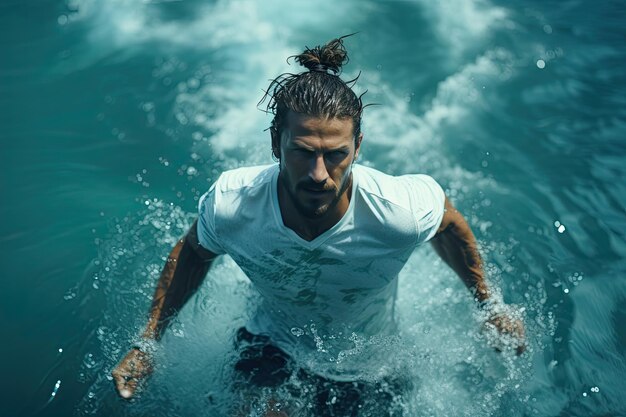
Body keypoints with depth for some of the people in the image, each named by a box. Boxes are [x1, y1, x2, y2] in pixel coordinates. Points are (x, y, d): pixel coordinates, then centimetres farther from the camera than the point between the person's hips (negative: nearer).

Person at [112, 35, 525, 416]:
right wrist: (147, 343, -4)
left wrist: (490, 307, 2)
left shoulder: (405, 210, -36)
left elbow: (450, 226, -11)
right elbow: (192, 253, -8)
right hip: (272, 342, 0)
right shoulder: (229, 205, -32)